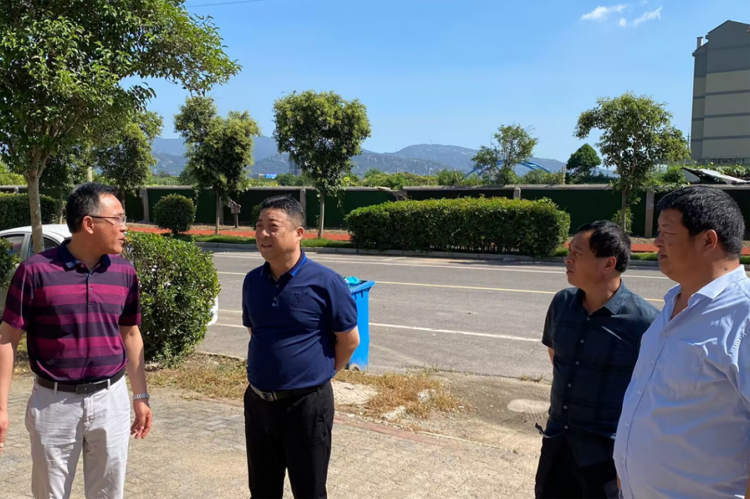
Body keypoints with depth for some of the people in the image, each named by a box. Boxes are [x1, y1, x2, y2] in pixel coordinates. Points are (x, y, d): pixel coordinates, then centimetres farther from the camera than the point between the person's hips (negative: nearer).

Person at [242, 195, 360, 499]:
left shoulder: (325, 282, -16)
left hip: (306, 404, -5)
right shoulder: (252, 281, 1)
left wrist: (319, 373, 2)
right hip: (257, 402, 5)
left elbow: (349, 339, -7)